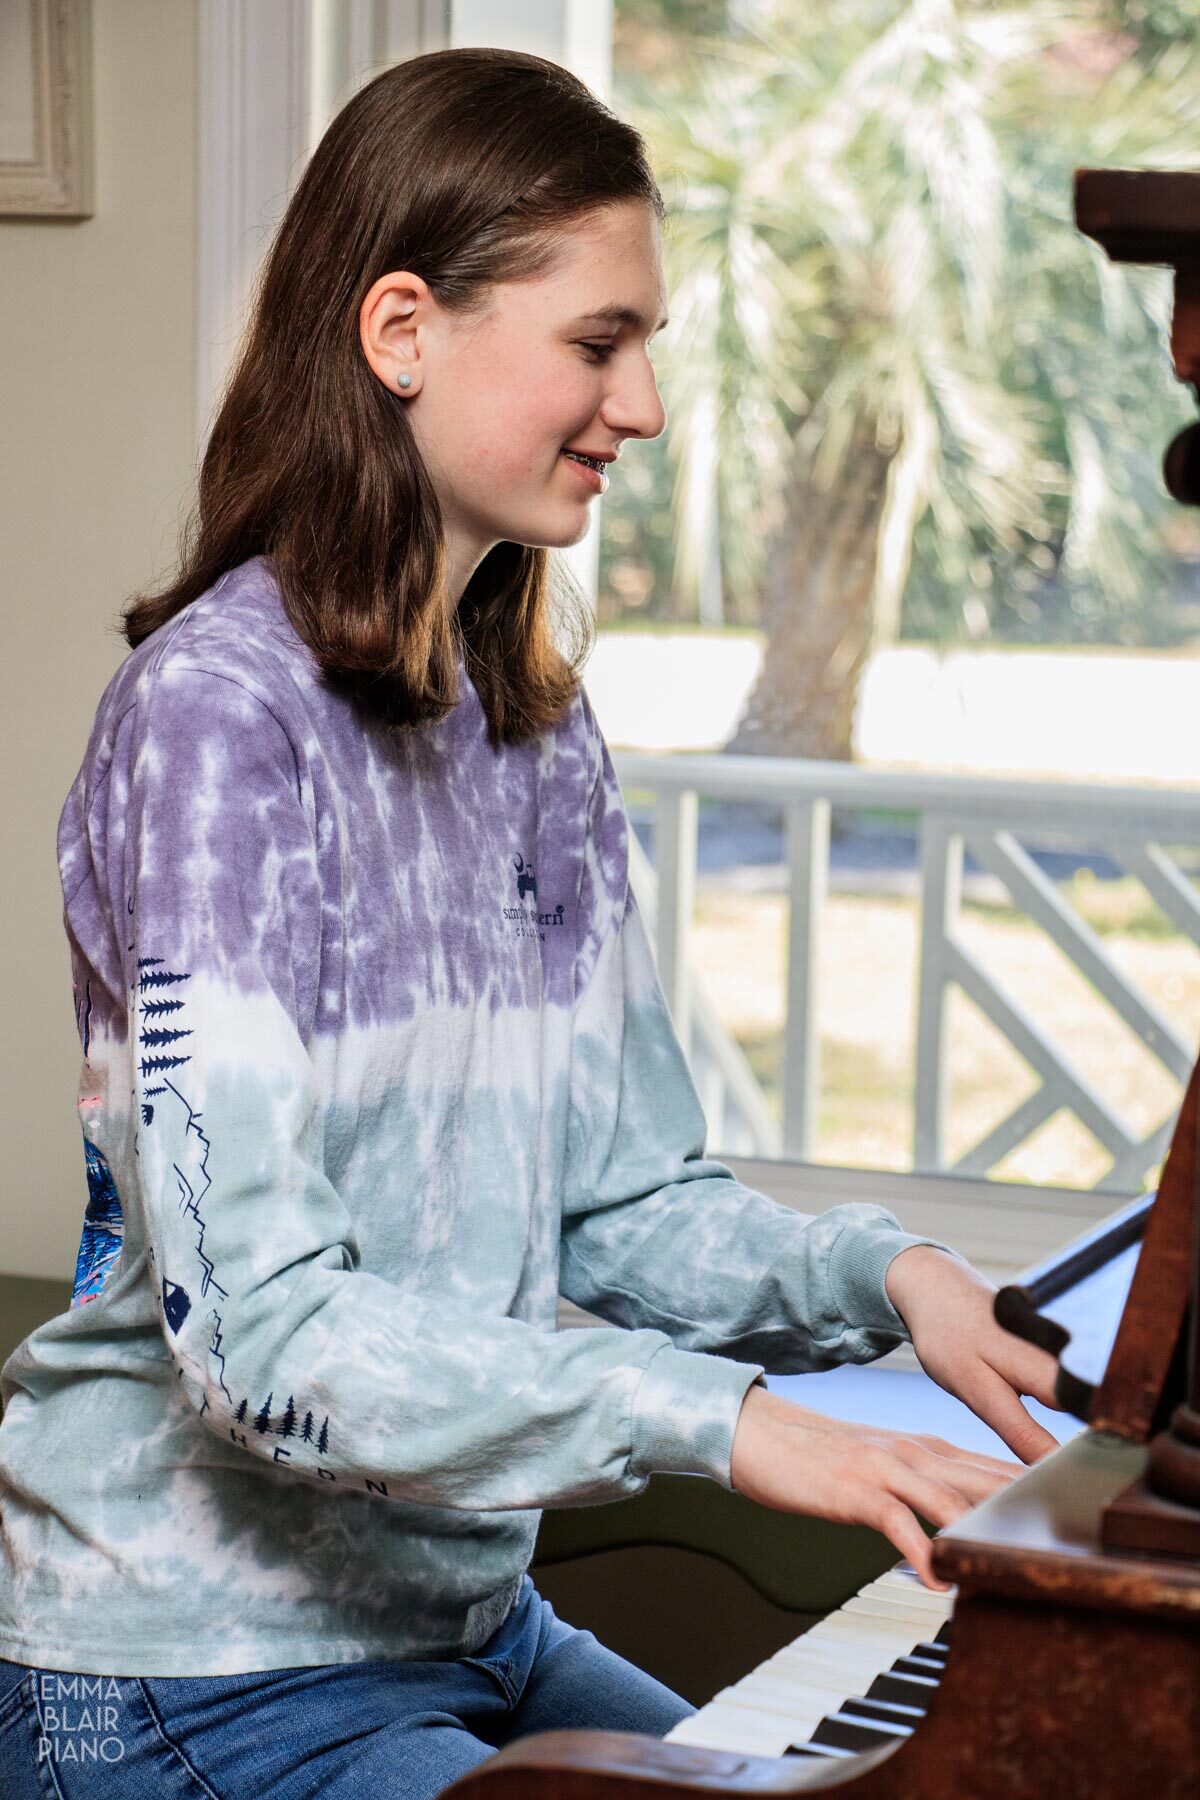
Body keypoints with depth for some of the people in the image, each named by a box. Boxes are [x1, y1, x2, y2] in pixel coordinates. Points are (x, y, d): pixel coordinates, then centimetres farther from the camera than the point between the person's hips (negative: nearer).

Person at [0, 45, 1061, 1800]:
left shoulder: (538, 720, 8)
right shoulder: (213, 714, -19)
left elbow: (623, 1200, 8)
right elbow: (261, 1328, -25)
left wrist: (873, 1272, -9)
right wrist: (720, 1421, -30)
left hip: (464, 1617, 8)